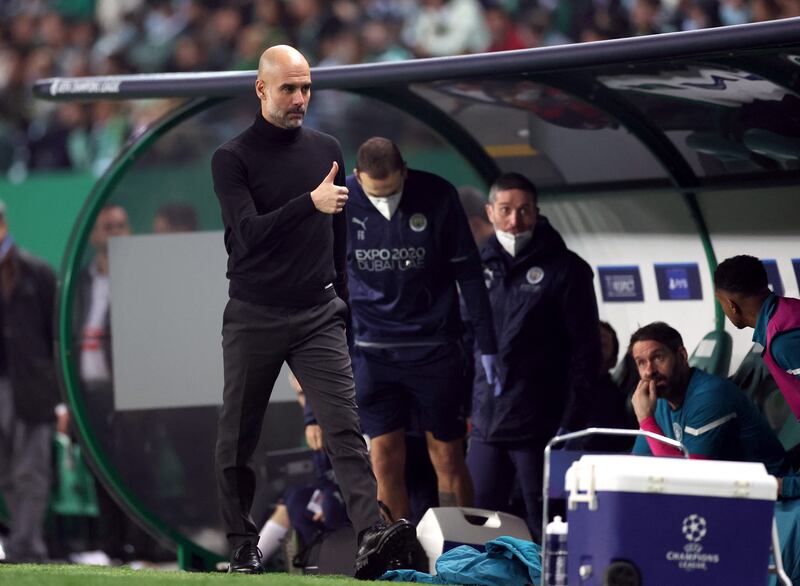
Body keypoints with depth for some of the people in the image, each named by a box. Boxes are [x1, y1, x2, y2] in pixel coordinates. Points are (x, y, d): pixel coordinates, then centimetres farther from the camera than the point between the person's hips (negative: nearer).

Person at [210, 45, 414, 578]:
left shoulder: (327, 150, 9)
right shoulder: (232, 159, -5)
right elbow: (249, 232, -19)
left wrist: (341, 298, 20)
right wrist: (310, 202, -30)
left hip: (318, 315, 2)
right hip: (254, 317, -2)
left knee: (345, 426, -12)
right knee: (239, 436, 7)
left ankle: (372, 537, -25)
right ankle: (243, 544, 21)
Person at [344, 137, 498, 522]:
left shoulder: (437, 196, -8)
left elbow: (468, 273, 0)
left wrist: (487, 346, 0)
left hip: (435, 347, -1)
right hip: (373, 351, 1)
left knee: (448, 460, 3)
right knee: (385, 462, -2)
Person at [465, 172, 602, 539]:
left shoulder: (565, 269, -1)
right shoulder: (480, 265, 12)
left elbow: (586, 353, -4)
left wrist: (572, 423, -11)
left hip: (537, 424, -5)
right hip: (485, 424, 5)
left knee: (543, 526, -2)